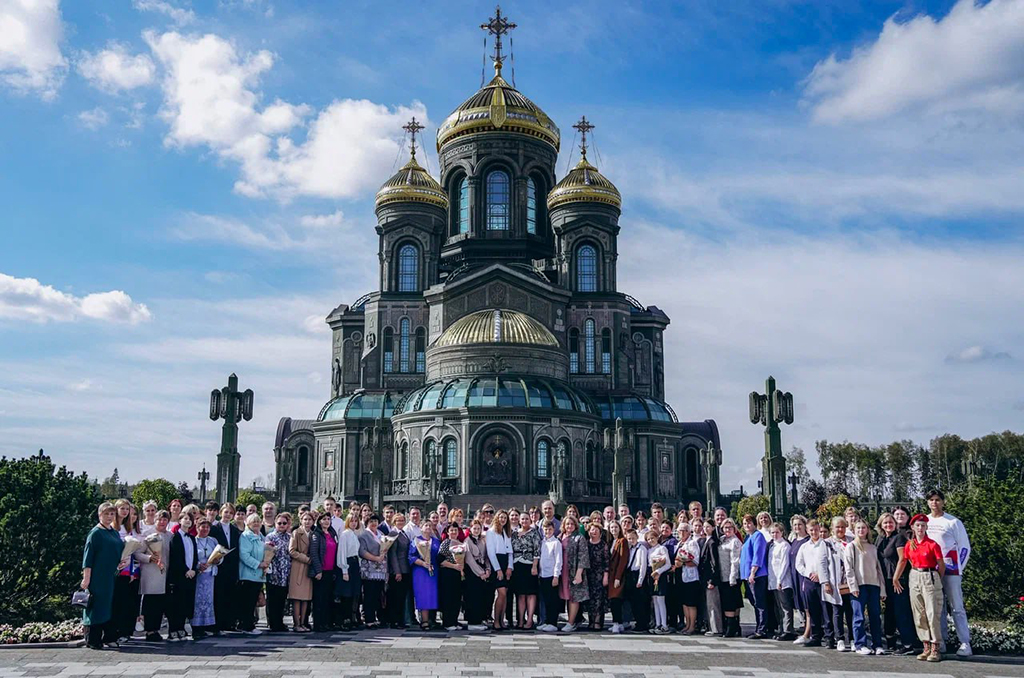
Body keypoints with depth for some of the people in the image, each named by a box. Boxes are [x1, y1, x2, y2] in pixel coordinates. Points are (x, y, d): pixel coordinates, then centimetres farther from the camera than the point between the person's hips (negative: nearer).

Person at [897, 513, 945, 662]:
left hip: (929, 578, -5)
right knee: (919, 615, 7)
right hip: (914, 578, 5)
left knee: (933, 614, -6)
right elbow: (903, 562, 15)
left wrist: (938, 581, 6)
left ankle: (935, 649, 0)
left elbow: (941, 565, -2)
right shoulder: (909, 545, 7)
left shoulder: (933, 544, -7)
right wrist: (895, 579, 16)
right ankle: (926, 648, 14)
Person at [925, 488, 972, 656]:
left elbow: (965, 547, 1)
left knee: (957, 607, -5)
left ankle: (965, 643, -4)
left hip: (950, 571, -4)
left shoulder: (953, 522, -1)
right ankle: (940, 642, 11)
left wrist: (959, 568, -4)